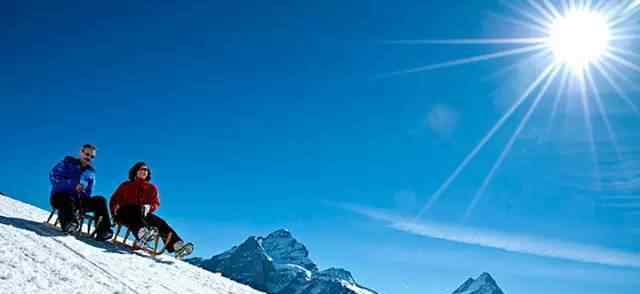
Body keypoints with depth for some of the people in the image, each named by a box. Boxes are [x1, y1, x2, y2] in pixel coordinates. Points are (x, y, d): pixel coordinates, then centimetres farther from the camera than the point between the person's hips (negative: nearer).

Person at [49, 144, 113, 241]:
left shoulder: (90, 172, 14)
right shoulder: (68, 162, 3)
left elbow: (88, 192, 12)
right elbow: (53, 176, -11)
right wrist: (73, 186, -21)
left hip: (78, 200, 4)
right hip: (60, 197, -4)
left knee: (100, 200, -17)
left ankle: (103, 231, -31)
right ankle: (68, 222, -59)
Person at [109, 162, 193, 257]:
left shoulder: (152, 188, 24)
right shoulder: (126, 185, 23)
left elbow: (156, 203, 11)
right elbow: (114, 200, 20)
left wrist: (149, 207, -13)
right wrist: (115, 208, -3)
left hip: (143, 214, 2)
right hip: (125, 213, -2)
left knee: (160, 222, -27)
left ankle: (176, 245, -47)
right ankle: (142, 232, -71)